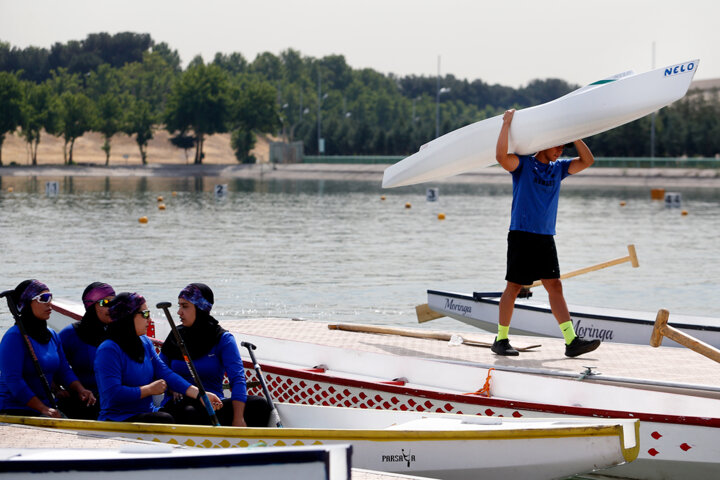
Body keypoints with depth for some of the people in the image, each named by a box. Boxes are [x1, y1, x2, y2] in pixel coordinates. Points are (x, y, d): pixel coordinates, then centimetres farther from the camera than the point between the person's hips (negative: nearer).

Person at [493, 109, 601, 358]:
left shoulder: (559, 168, 14)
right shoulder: (523, 164, -3)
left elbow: (587, 161, 11)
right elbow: (501, 156, -21)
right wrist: (507, 124, -18)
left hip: (546, 237, 5)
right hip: (521, 235, -5)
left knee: (555, 286, -1)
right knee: (513, 287, 0)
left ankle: (572, 341, -8)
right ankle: (501, 340, 10)